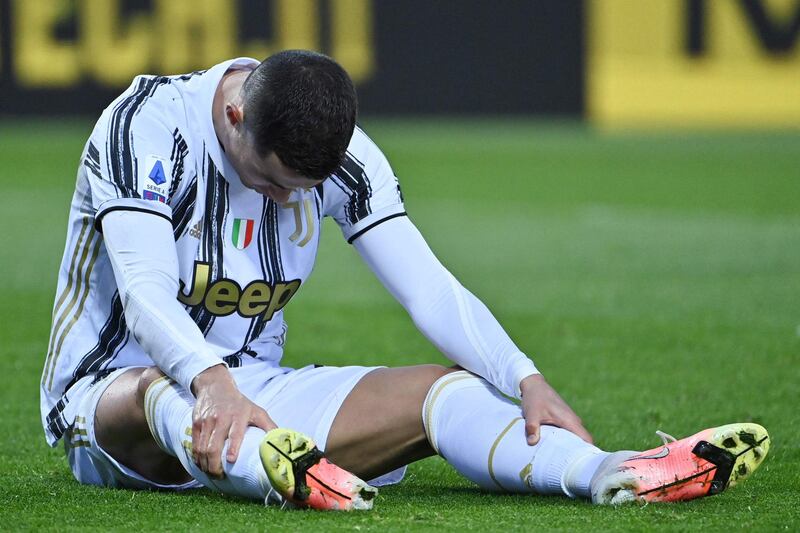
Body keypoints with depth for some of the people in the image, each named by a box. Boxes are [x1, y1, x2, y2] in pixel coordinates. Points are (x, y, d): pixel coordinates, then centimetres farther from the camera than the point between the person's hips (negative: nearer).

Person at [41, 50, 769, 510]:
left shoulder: (344, 158, -3)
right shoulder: (149, 125, -18)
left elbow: (429, 289, -7)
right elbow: (143, 293, -30)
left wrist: (526, 381, -24)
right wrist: (210, 382, -49)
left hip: (257, 391, 4)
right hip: (111, 391, -4)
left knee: (443, 388, -18)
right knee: (163, 394, -42)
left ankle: (612, 474, -41)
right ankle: (279, 476, -72)